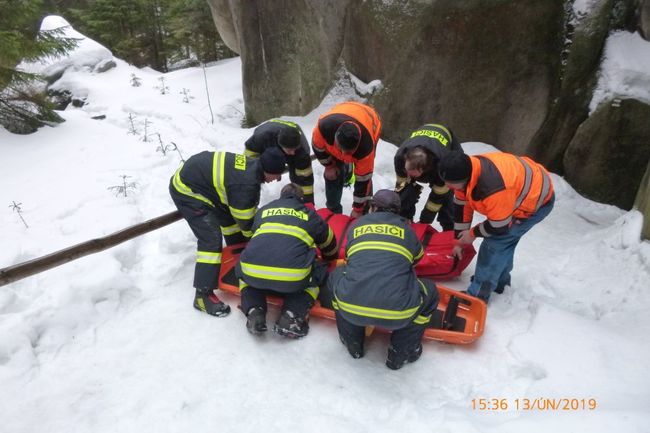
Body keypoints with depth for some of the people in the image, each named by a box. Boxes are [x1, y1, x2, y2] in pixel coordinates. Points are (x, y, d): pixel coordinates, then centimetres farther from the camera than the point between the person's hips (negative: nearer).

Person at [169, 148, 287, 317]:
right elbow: (246, 222, -16)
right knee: (211, 239, -14)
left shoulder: (252, 164, -4)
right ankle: (203, 295, -7)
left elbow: (248, 210, 9)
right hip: (186, 189, -10)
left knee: (229, 217, 21)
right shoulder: (245, 185, -31)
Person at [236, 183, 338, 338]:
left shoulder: (263, 210, 29)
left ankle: (254, 312, 13)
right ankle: (291, 317, 10)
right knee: (319, 273, 28)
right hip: (293, 278, -2)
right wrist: (331, 259, 63)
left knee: (242, 269, 36)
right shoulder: (310, 215, 25)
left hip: (253, 274, 2)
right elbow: (330, 246, 40)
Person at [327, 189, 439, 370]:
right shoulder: (406, 229, 17)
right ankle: (400, 354, 28)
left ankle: (353, 344, 35)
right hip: (398, 314, -1)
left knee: (336, 276, 32)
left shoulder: (357, 224, 19)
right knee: (430, 291, 28)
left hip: (351, 309, 1)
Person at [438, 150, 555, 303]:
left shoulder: (493, 189, -43)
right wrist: (459, 241, 5)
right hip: (526, 186, 8)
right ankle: (500, 280, 35)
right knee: (505, 238, 16)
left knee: (495, 242, -12)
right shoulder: (467, 172, -16)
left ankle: (478, 294, -2)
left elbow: (499, 227, -29)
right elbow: (461, 206, -3)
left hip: (538, 199, -8)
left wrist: (473, 233, -10)